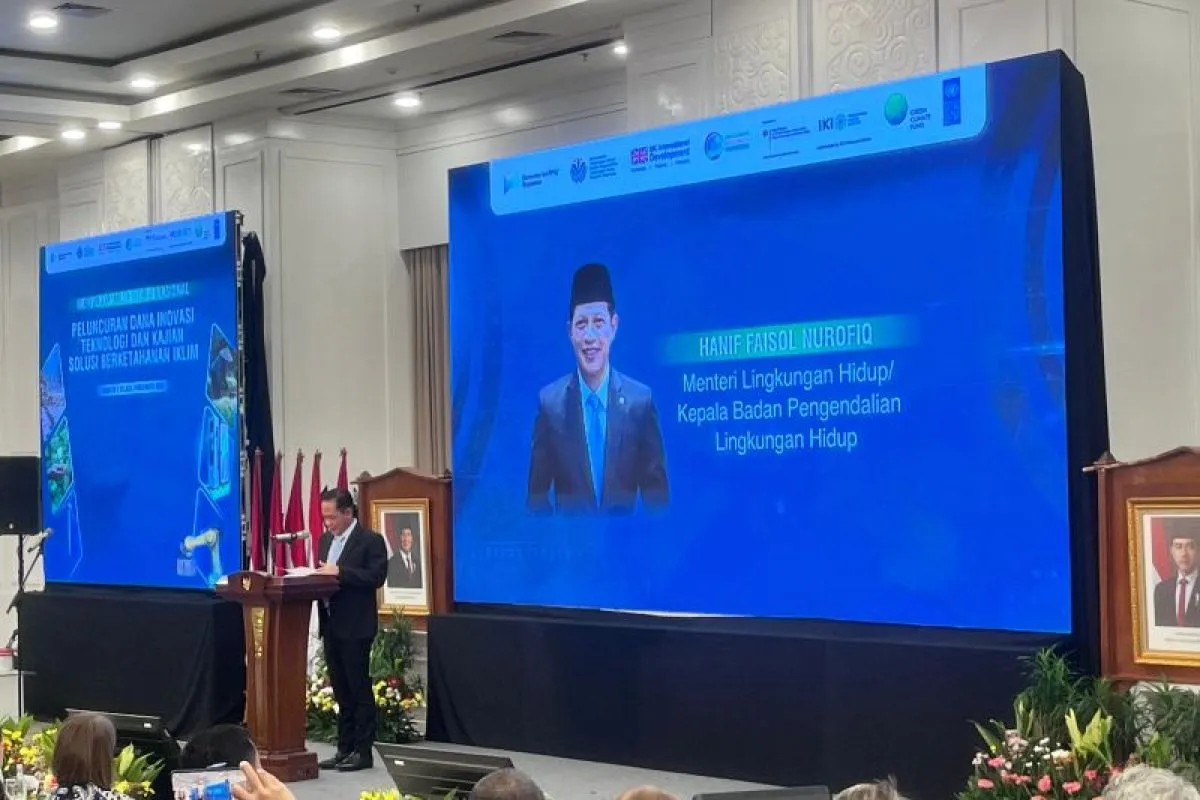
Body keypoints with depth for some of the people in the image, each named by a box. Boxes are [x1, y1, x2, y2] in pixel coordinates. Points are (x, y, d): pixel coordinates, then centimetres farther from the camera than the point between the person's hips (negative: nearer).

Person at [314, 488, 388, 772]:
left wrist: (339, 572, -22)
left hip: (355, 628, -7)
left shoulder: (371, 540, -8)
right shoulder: (326, 539, 16)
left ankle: (363, 751, 2)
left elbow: (377, 577, -17)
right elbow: (324, 574, 19)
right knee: (341, 692, 11)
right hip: (330, 625, 7)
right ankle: (345, 749, 16)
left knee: (359, 689, -2)